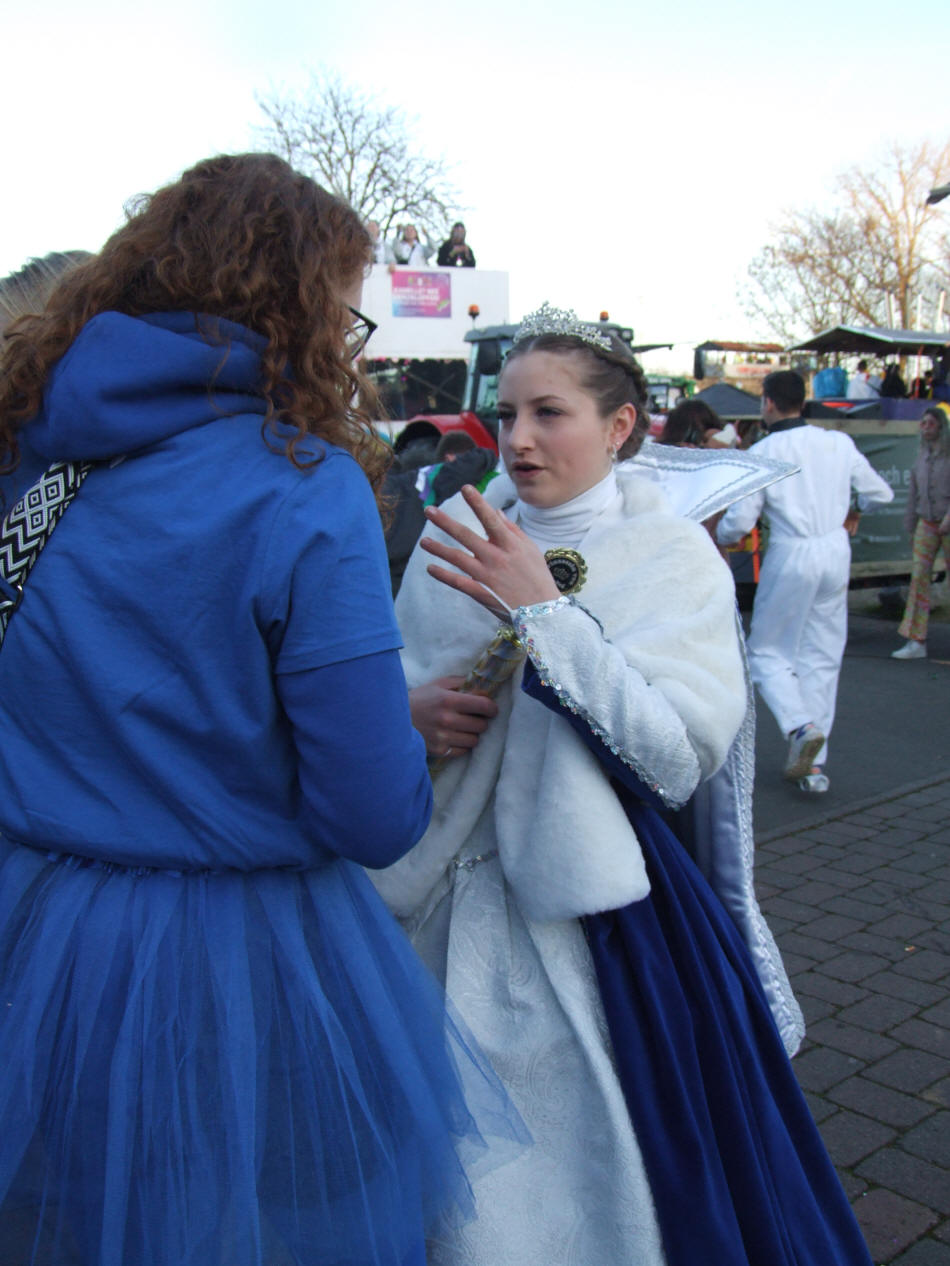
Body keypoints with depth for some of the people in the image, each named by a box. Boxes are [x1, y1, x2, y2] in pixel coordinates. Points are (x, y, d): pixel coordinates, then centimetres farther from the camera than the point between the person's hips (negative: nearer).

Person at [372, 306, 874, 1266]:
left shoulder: (675, 558, -8)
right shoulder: (456, 532, 2)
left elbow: (681, 754, -21)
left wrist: (541, 612, -26)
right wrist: (411, 708, -12)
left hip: (586, 907, -3)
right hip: (444, 890, 4)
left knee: (579, 1155, 11)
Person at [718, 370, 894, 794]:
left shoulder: (764, 451, -7)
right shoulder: (839, 443, 5)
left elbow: (739, 521, -10)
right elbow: (880, 493, 13)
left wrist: (720, 536, 13)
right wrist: (852, 509, 35)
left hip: (791, 556, -4)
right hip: (836, 552, 4)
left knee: (768, 652, 9)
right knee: (822, 657, 11)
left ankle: (801, 726, -16)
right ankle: (814, 764, 13)